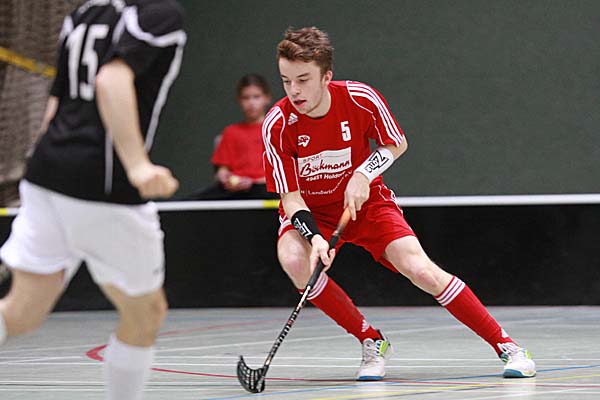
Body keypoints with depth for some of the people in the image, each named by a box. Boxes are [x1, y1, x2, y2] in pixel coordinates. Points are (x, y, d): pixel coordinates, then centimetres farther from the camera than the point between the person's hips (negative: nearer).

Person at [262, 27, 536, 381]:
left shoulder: (361, 99, -21)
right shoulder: (278, 124, -22)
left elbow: (397, 144, -2)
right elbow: (290, 196, -18)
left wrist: (364, 174, -21)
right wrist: (315, 237, -36)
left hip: (365, 201, 0)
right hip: (310, 211, 0)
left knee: (420, 269, -20)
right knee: (294, 260, -32)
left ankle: (507, 346, -5)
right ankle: (373, 342, -12)